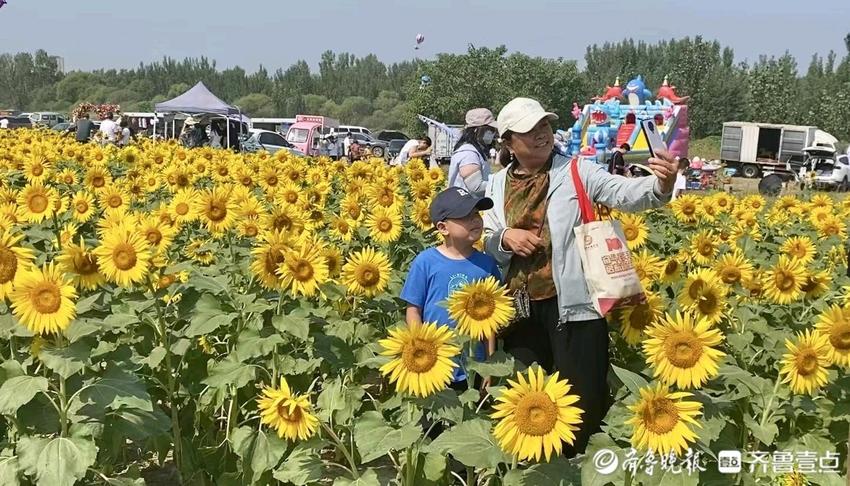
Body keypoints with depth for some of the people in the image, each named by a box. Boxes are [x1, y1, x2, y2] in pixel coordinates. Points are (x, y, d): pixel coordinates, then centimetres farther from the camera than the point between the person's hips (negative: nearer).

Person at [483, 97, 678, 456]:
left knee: (582, 401, 0)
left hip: (571, 303, -4)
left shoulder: (577, 171, -3)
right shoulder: (497, 185, 8)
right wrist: (505, 237, -12)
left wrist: (660, 186, -37)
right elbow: (484, 244, 10)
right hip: (520, 307, 4)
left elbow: (624, 192, -17)